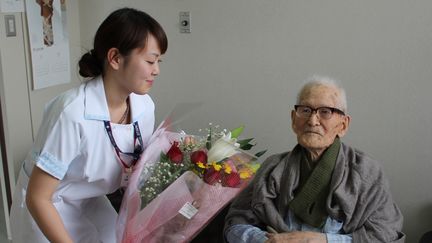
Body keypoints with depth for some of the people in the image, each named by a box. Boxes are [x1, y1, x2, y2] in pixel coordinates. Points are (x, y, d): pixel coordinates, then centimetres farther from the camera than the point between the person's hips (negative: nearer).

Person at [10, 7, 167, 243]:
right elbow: (37, 198, -26)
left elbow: (136, 169, 1)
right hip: (44, 208, -5)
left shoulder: (144, 106, -14)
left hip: (91, 203, 5)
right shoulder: (73, 113, -33)